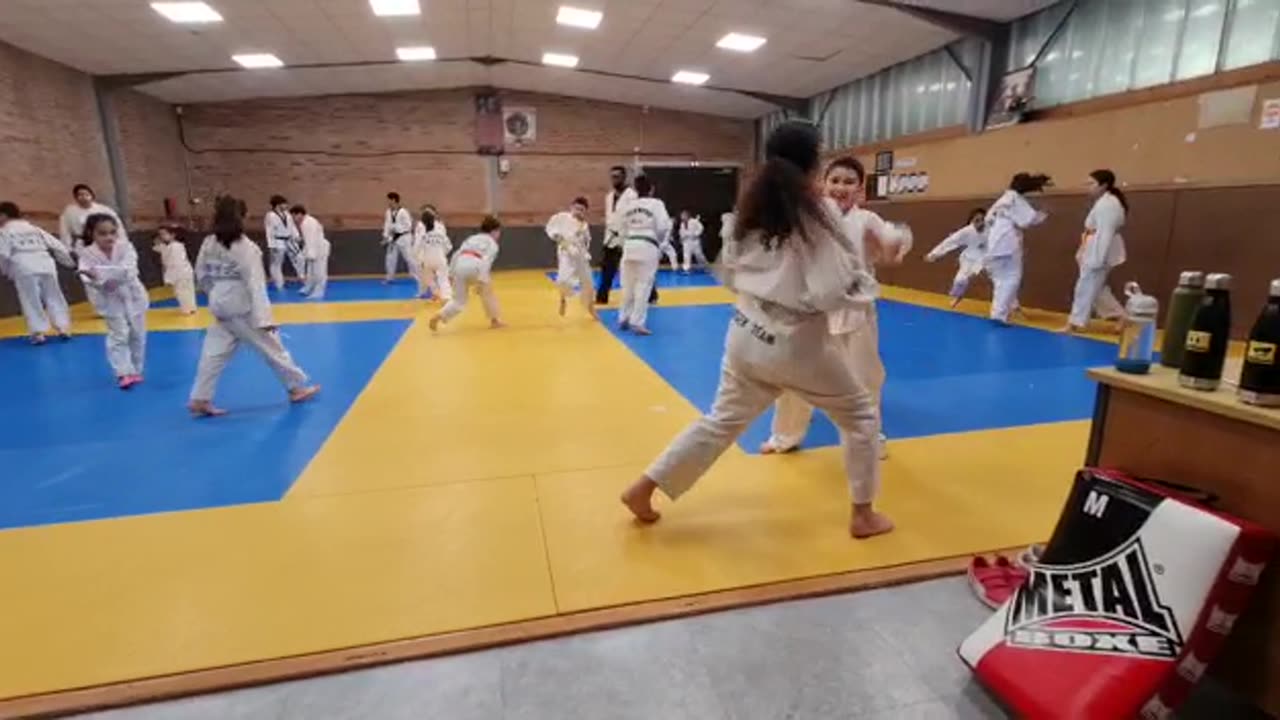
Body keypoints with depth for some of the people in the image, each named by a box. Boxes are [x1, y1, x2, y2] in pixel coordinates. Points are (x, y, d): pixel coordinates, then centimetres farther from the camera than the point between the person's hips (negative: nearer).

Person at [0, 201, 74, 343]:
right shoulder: (35, 229, 21)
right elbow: (56, 245, 19)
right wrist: (69, 261, 27)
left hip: (25, 268, -5)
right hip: (45, 264, 5)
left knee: (31, 301, 1)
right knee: (53, 297, 11)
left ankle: (39, 332, 0)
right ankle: (63, 328, 9)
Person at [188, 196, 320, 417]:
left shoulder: (208, 244, 2)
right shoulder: (246, 248, -19)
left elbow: (201, 276, 10)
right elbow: (256, 285, -23)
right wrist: (264, 318, -24)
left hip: (221, 309, 7)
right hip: (242, 310, -7)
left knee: (215, 353, 10)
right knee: (272, 347, 5)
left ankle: (200, 399, 12)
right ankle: (297, 387, 17)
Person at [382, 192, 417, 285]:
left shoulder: (403, 212, -18)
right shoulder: (389, 212, 4)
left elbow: (408, 225, -18)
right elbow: (387, 225, 8)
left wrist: (395, 227, -19)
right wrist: (386, 237, 1)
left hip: (404, 238, -7)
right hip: (394, 238, 7)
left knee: (410, 258, -8)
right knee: (391, 258, 12)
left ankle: (420, 278, -2)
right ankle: (390, 278, 26)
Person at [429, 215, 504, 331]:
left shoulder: (472, 238, 33)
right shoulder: (492, 244, 14)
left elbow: (456, 255, 24)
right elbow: (486, 261, -4)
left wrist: (451, 275, 26)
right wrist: (481, 282, -11)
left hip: (460, 266, 5)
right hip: (474, 266, -5)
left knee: (459, 301, 15)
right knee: (487, 292, 21)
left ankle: (439, 316, -5)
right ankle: (494, 320, 27)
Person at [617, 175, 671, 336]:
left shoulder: (627, 205, 8)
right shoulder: (656, 204, -5)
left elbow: (623, 228, 13)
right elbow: (663, 227, -10)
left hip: (630, 245, 5)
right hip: (648, 247, -5)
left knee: (628, 284, 14)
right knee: (643, 286, -1)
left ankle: (624, 318, 23)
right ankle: (636, 322, -1)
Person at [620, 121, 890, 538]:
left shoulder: (753, 209, 5)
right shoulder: (816, 214, -15)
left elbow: (730, 273, 15)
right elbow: (835, 291, -18)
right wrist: (866, 290, 1)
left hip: (747, 334, 6)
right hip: (797, 343, -6)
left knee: (722, 420, 19)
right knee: (858, 414, 18)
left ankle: (643, 489, 21)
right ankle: (863, 515, 28)